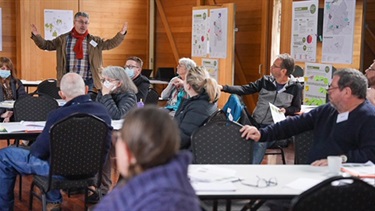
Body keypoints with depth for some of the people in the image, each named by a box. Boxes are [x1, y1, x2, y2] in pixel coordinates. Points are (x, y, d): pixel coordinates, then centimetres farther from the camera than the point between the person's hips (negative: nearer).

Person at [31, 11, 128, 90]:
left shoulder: (94, 40, 6)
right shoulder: (63, 38, 3)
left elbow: (110, 44, 3)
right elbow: (46, 45, 5)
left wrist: (121, 34, -11)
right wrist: (36, 36, -11)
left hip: (87, 81, 1)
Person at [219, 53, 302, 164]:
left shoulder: (295, 87, 1)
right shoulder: (266, 81, 8)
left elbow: (296, 108, 11)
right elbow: (245, 89, 4)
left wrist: (286, 110, -11)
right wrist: (223, 87, -5)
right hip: (255, 123, 3)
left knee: (260, 144, -33)